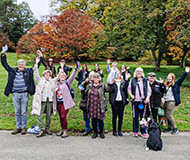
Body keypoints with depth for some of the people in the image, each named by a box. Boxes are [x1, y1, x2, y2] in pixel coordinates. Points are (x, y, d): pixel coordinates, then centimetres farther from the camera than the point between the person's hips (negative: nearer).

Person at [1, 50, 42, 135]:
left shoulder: (28, 71, 7)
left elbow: (36, 65, 10)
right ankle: (18, 127, 22)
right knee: (17, 112, 11)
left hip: (24, 94, -2)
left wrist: (40, 57, 4)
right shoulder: (12, 71, 12)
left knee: (24, 112, 4)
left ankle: (23, 128, 15)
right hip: (15, 94, 3)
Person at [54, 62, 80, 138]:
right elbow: (55, 93, 19)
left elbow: (72, 76, -11)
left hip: (65, 103, -5)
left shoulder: (67, 82, 2)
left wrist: (76, 69, -24)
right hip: (58, 103, 5)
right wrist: (54, 103, 17)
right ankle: (62, 130, 26)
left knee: (63, 116, -10)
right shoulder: (57, 83, 15)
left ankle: (65, 131, 1)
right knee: (61, 117, 12)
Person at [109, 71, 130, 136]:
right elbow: (110, 90, -3)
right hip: (114, 101, -2)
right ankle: (114, 131, 14)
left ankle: (119, 130, 18)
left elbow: (125, 88, -12)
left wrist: (126, 79, -19)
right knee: (114, 116, 3)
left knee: (121, 116, 6)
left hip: (121, 101, 2)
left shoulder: (123, 82, 9)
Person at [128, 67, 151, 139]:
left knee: (143, 116, 0)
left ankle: (143, 132, 9)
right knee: (135, 116, 6)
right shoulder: (133, 80, 8)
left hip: (143, 101, 0)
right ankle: (135, 131, 17)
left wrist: (147, 97, -6)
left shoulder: (145, 80, 7)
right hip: (135, 101, 1)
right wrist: (131, 95, -2)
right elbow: (129, 88, 14)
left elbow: (149, 90, 7)